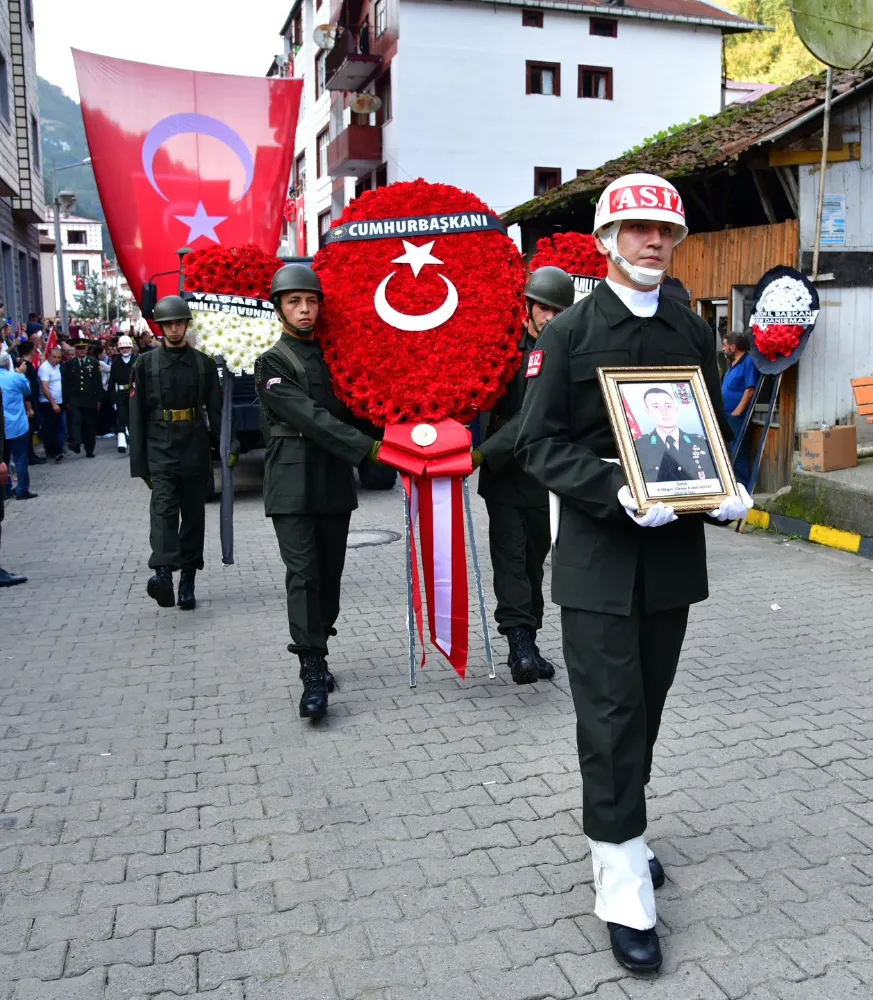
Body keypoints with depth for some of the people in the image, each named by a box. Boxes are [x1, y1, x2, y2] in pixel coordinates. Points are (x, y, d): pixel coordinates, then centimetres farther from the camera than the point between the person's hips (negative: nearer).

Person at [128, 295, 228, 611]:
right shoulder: (146, 363, 5)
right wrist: (139, 463, -1)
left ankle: (187, 583, 16)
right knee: (163, 510, -18)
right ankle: (162, 573, -31)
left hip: (195, 451, 2)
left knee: (193, 516, 7)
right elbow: (137, 416, 3)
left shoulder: (205, 364, 8)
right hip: (161, 451, -2)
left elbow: (216, 412, 6)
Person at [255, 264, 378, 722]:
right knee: (303, 574, -10)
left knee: (330, 573, 9)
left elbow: (352, 408, 19)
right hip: (294, 483, -5)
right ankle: (313, 676, -7)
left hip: (335, 482, 5)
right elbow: (310, 417, -16)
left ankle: (316, 656, 23)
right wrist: (368, 448, -23)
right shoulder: (272, 363, -3)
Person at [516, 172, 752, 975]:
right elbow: (540, 442, -7)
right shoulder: (569, 332, -2)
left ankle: (618, 834, 36)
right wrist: (616, 493, -22)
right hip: (598, 553, -4)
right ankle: (626, 893, 8)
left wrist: (727, 494, -6)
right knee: (612, 714, -2)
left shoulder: (695, 333, 10)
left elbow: (713, 432, 15)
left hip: (672, 550, 5)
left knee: (647, 707, 15)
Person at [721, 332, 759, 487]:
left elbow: (750, 390, -20)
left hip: (737, 418, -10)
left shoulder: (748, 362, -12)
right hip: (727, 417, 10)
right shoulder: (733, 364, 18)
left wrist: (736, 413, -21)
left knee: (738, 456, -7)